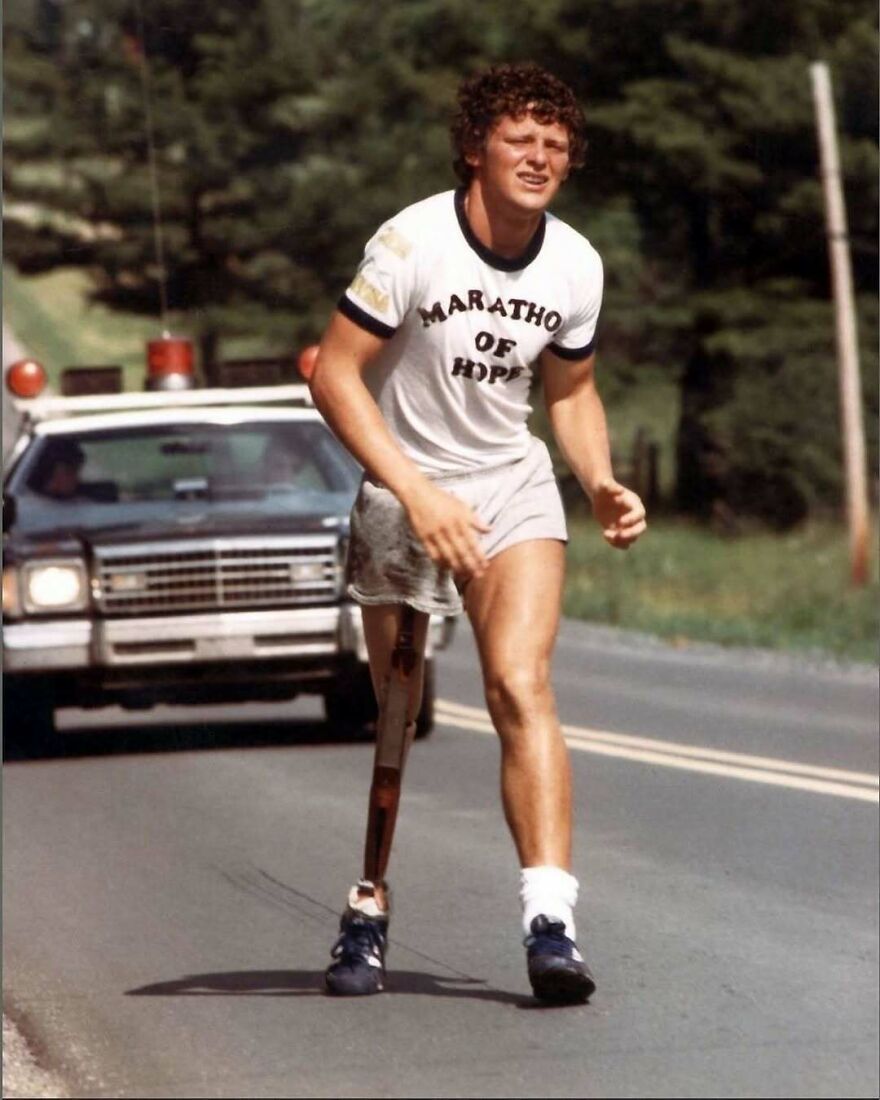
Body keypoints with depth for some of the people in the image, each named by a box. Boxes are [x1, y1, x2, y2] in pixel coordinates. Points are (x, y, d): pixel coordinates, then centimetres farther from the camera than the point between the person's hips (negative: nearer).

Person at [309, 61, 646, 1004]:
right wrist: (417, 494, -22)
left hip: (514, 487, 2)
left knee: (521, 686, -19)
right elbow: (334, 375, -15)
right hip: (402, 492, -2)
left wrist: (602, 485, -3)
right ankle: (369, 911, 25)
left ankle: (552, 924, -28)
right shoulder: (411, 243, -16)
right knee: (395, 718, 4)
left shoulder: (575, 265, -1)